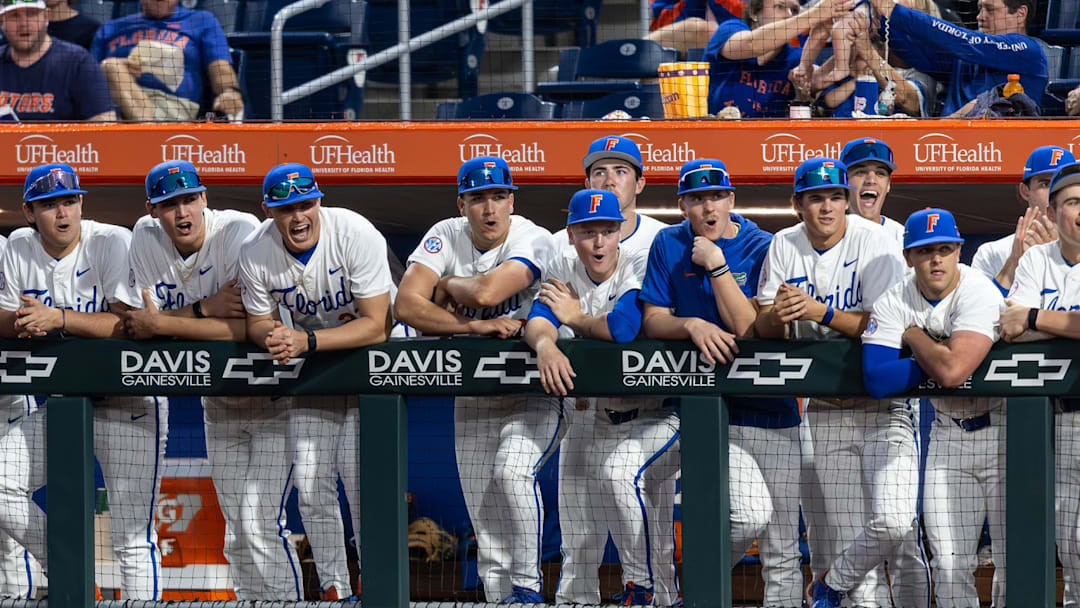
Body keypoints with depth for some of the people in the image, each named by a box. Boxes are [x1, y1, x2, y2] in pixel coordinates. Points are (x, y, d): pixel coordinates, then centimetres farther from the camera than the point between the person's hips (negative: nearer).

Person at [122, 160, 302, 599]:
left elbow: (251, 327, -32)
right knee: (236, 530, 11)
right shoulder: (146, 238, -6)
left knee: (259, 526, -15)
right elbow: (141, 323, -11)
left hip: (274, 398, -6)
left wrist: (161, 323, -30)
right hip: (218, 403, 6)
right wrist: (205, 309, -26)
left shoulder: (240, 232, -23)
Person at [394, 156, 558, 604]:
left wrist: (448, 285, -12)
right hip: (473, 398, 4)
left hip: (536, 395, -4)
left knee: (512, 471, -29)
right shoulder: (446, 237, -5)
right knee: (488, 536, 2)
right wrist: (476, 325, -26)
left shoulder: (534, 240, -17)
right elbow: (405, 304, -19)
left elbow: (485, 292, -33)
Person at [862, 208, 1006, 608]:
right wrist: (938, 356, -22)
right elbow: (877, 382, -19)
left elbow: (952, 371, -32)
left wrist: (915, 336, -16)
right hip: (949, 432, 5)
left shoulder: (978, 292, -20)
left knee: (1014, 558, -8)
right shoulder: (894, 303, -6)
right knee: (949, 564, 5)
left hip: (1003, 429, -4)